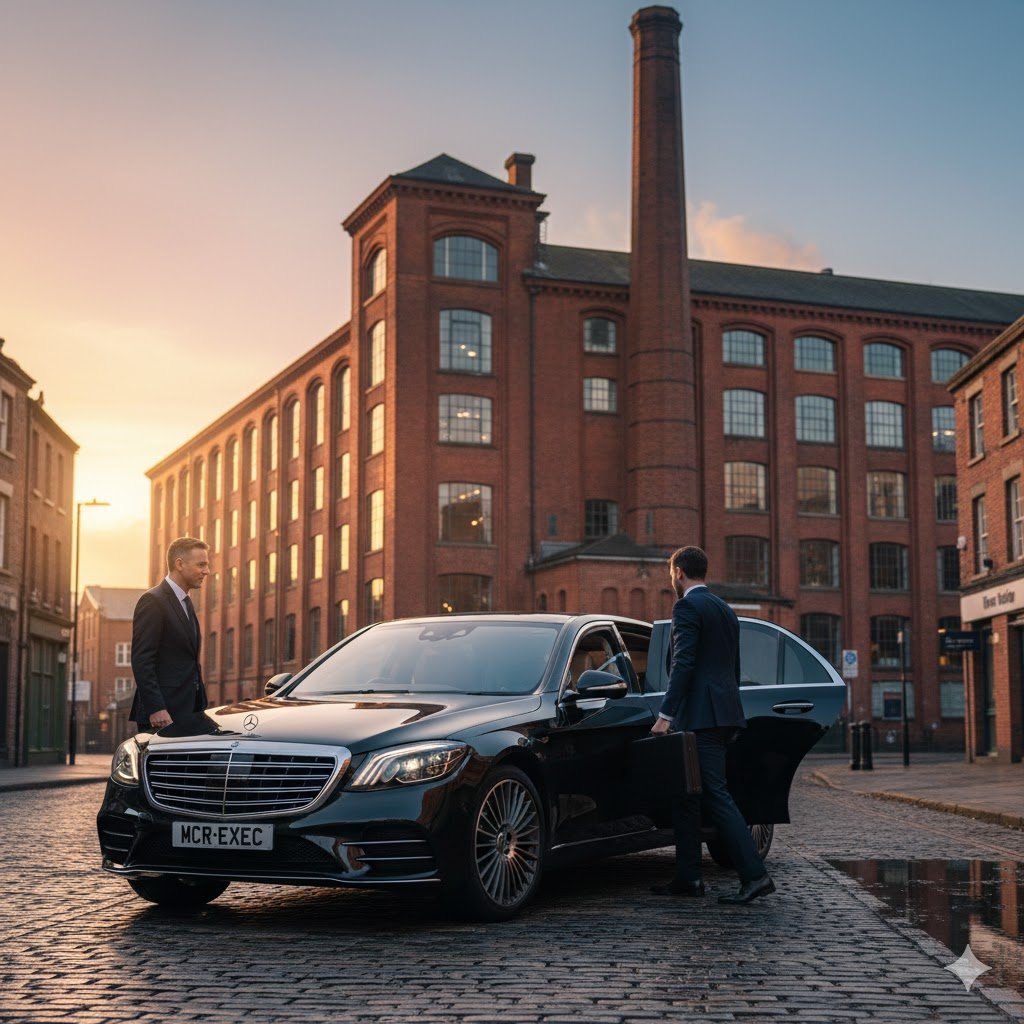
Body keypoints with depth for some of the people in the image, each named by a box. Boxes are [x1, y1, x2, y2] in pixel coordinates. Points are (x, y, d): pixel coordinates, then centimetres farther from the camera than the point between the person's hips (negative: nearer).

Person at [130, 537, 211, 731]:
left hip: (188, 711, 8)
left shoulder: (186, 603, 19)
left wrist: (200, 707, 16)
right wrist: (156, 709, -22)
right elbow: (141, 661, -16)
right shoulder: (153, 601, -9)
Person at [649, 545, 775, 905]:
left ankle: (754, 875, -14)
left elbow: (683, 663, -17)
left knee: (716, 795, -10)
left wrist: (665, 714, -18)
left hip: (701, 713, -9)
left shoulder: (686, 607, -8)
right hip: (726, 712, 9)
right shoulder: (725, 610, 20)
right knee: (687, 794, 14)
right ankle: (687, 878, 17)